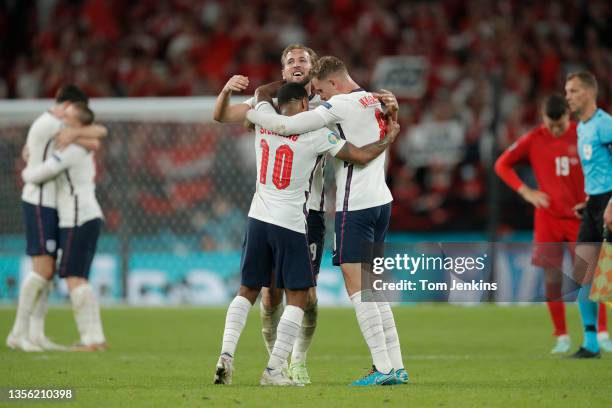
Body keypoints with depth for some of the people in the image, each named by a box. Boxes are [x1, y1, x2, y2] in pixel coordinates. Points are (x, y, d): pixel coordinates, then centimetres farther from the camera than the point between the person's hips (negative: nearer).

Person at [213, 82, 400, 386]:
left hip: (258, 219, 5)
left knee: (247, 291, 14)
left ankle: (226, 354, -3)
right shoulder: (315, 134, -7)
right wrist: (388, 138, 11)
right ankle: (273, 370, -4)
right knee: (297, 299, 3)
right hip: (290, 224, -5)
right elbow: (361, 156, -6)